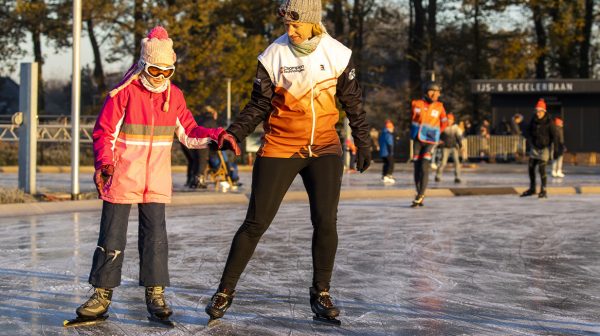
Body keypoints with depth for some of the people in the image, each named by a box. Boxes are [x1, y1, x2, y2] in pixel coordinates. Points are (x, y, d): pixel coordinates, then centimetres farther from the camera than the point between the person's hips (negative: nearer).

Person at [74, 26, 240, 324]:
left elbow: (188, 133, 11)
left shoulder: (174, 95, 5)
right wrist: (104, 163, -20)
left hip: (157, 180, 3)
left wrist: (217, 136, -5)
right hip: (122, 177, -3)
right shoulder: (124, 93, -8)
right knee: (112, 237, 2)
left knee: (155, 235, 0)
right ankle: (102, 294, 12)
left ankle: (155, 294, 8)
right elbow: (104, 132, -6)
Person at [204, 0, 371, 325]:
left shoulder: (337, 54, -4)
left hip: (324, 147, 1)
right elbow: (259, 105, -2)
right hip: (280, 147, -1)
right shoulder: (274, 55, -8)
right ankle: (225, 291, 11)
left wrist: (363, 144, 10)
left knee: (325, 221, -8)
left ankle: (321, 293, 11)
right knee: (256, 223, -2)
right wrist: (232, 134, -14)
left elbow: (352, 102, 7)